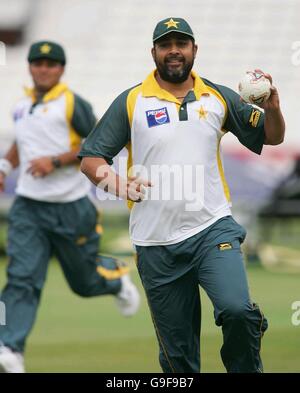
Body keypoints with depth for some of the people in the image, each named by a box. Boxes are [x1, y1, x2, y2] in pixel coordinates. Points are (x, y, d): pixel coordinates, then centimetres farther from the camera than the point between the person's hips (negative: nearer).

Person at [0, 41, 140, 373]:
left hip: (71, 208, -4)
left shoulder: (73, 104, -9)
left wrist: (56, 161, -20)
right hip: (28, 208, 4)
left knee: (85, 281, 11)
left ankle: (116, 276, 46)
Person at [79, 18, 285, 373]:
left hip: (213, 228, 0)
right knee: (177, 353, 5)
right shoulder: (131, 102, 3)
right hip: (156, 243, 0)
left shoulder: (218, 97, 8)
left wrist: (271, 108, -8)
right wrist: (118, 185, -15)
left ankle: (246, 371, -1)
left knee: (237, 309, -25)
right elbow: (90, 158, 2)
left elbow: (272, 138, 13)